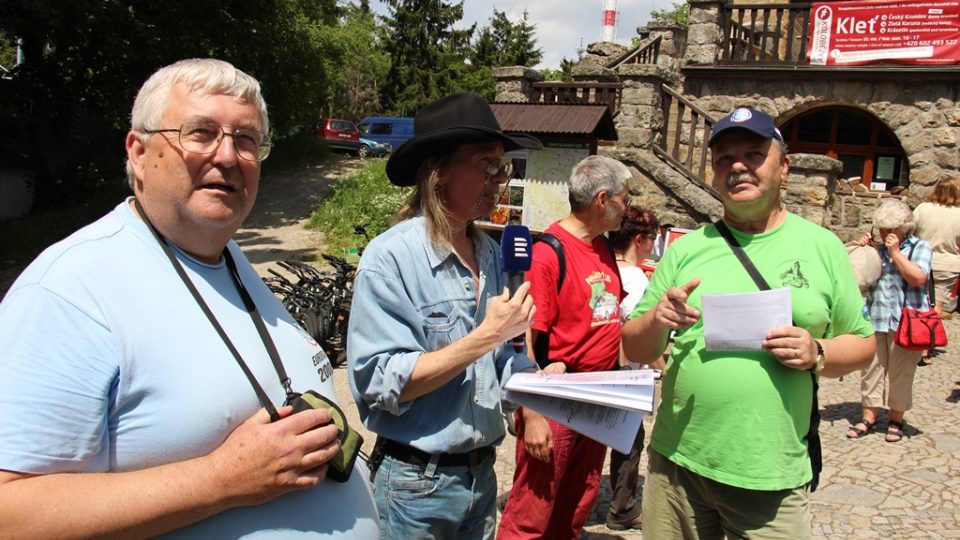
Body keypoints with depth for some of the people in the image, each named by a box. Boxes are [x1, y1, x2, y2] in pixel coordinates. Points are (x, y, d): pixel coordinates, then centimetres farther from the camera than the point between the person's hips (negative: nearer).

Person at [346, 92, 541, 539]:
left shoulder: (489, 252, 4)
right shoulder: (390, 258, -18)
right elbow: (382, 384, -23)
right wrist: (486, 336, -22)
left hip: (481, 472, 6)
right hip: (417, 482, -6)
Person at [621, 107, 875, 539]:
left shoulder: (823, 247, 2)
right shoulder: (686, 249, 3)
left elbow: (861, 344, 8)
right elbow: (635, 350, 4)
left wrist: (818, 354, -13)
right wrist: (657, 321, -17)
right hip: (678, 466, 1)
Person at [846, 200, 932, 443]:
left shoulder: (920, 247, 0)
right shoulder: (879, 249, 11)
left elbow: (918, 279, -15)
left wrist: (895, 253, -14)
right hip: (875, 320, 4)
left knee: (900, 373, 5)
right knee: (871, 369, 7)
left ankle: (896, 420, 20)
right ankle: (869, 417, 17)